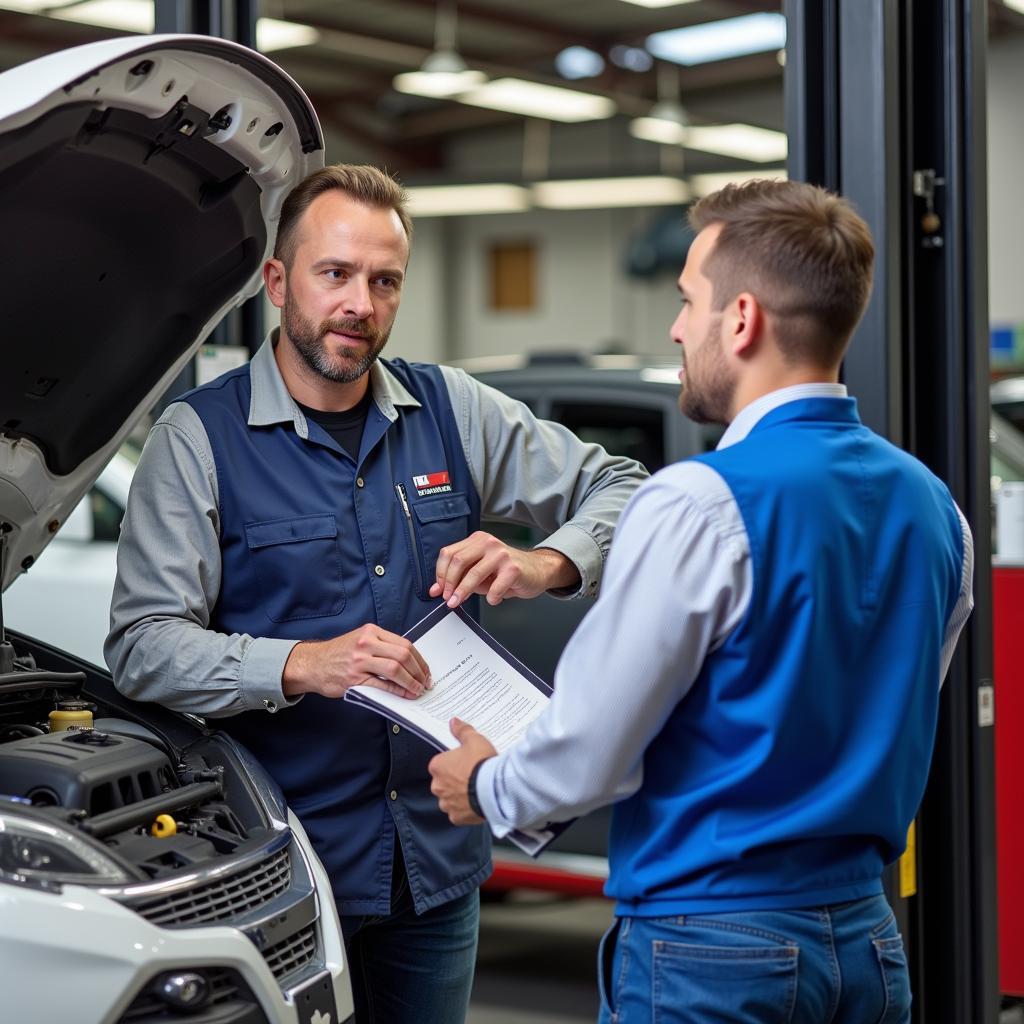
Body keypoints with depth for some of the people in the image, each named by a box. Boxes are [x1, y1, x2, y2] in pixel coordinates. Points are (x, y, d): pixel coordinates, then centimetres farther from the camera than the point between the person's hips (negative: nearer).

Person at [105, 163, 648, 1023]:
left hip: (440, 855, 4)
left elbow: (619, 490, 10)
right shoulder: (198, 437, -5)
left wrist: (546, 565, -12)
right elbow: (142, 646, -12)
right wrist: (302, 664, -27)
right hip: (285, 863, -4)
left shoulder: (453, 411, 6)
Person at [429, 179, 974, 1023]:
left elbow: (588, 757, -15)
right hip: (868, 943, 7)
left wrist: (487, 790, 7)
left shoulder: (700, 506, -18)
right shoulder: (933, 509, 4)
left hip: (709, 954, -7)